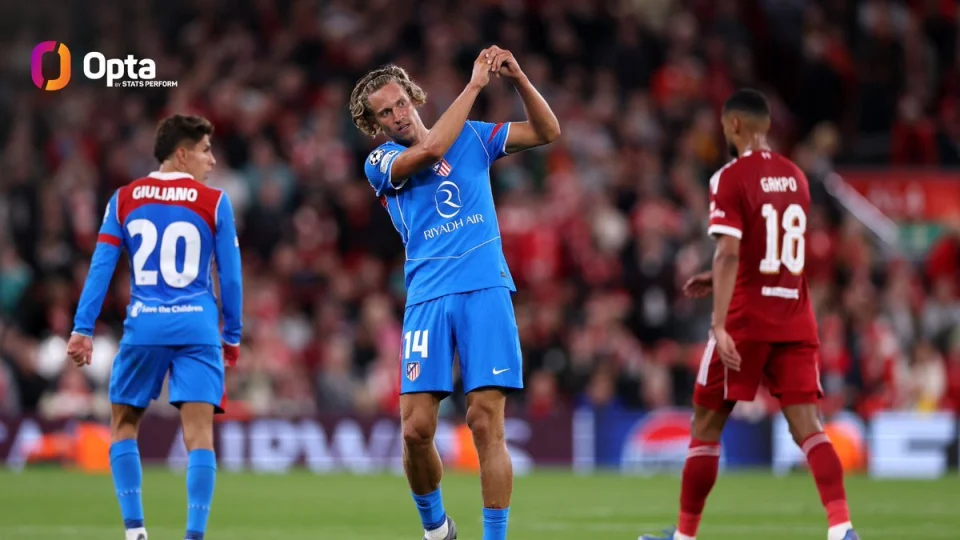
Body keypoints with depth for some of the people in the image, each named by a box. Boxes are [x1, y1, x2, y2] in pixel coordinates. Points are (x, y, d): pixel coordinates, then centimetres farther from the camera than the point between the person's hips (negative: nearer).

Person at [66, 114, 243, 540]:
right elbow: (230, 275, 4)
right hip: (197, 327, -2)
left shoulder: (124, 199, 7)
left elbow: (101, 267, 3)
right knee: (199, 433, -3)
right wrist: (232, 337, 14)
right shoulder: (214, 203, 2)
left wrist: (82, 329, 4)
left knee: (123, 424, 17)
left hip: (143, 328, 2)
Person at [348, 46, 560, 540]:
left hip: (485, 291, 0)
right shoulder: (380, 162, 6)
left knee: (486, 421, -10)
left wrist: (518, 79, -4)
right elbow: (429, 151, -14)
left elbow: (547, 131, 11)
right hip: (428, 296, 0)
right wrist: (474, 85, -11)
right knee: (416, 427, -8)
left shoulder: (472, 137, 14)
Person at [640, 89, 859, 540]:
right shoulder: (795, 177, 13)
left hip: (746, 320, -5)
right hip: (795, 320, 5)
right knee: (807, 427, -3)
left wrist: (720, 326, -24)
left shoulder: (731, 178, -9)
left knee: (706, 426, 8)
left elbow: (730, 253, -19)